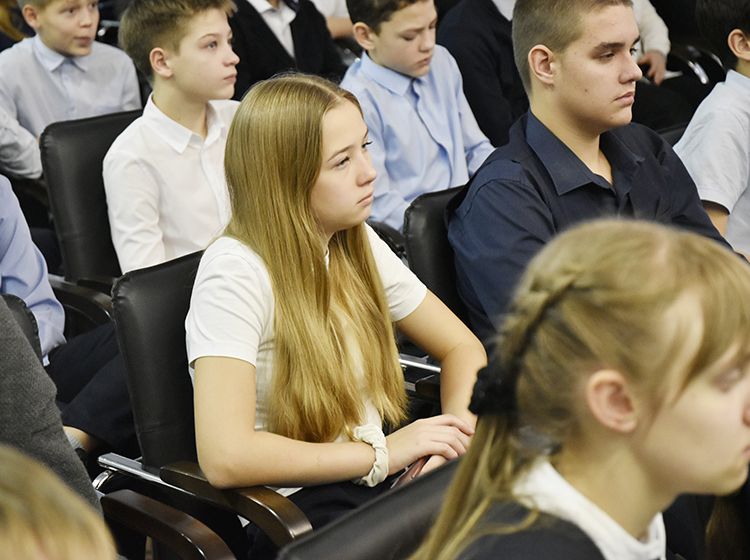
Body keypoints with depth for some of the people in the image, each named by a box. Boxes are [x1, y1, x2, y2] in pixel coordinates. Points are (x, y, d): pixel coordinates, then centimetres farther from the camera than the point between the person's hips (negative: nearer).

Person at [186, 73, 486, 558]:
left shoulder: (357, 245, 6)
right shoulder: (236, 273, -16)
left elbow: (462, 347, 12)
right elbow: (225, 457, -25)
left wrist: (452, 433, -9)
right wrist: (383, 454, -17)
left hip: (381, 481, 7)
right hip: (290, 513, -7)